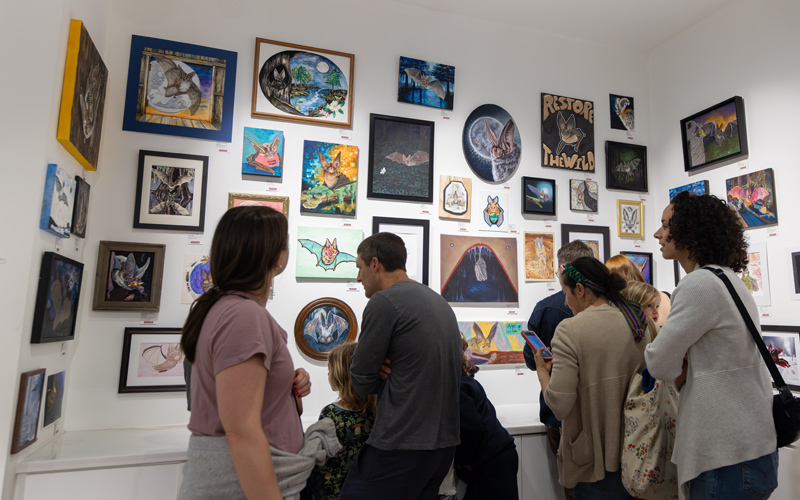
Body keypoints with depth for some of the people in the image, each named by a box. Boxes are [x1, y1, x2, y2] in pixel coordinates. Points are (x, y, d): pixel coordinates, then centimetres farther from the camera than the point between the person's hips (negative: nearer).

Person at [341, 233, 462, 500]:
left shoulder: (384, 302, -14)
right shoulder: (440, 301, 12)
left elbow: (361, 381, -9)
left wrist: (384, 375, 8)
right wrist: (388, 372, 0)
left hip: (400, 447, -8)